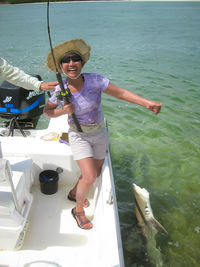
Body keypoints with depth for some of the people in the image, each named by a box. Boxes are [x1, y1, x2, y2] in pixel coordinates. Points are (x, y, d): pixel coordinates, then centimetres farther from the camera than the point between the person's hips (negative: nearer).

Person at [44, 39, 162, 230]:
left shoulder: (94, 80, -17)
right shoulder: (60, 91, -15)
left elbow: (121, 93, -19)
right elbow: (47, 111, 0)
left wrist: (147, 103, -30)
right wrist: (63, 111, -21)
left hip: (99, 133, 3)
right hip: (79, 136, -3)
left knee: (96, 173, 17)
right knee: (89, 177, -14)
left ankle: (73, 193, 47)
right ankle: (78, 210, 16)